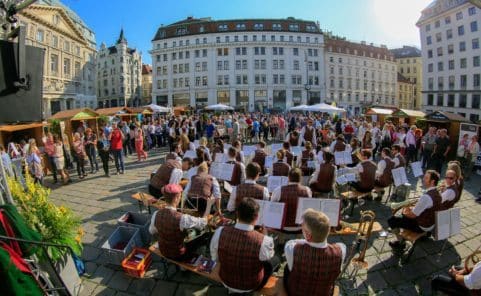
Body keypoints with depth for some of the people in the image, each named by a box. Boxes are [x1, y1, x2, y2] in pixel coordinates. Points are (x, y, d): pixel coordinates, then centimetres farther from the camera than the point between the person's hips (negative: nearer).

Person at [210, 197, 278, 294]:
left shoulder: (220, 233, -28)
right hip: (250, 286, -2)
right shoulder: (265, 241, -33)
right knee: (275, 260, 23)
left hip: (226, 281, 3)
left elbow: (215, 258, -8)